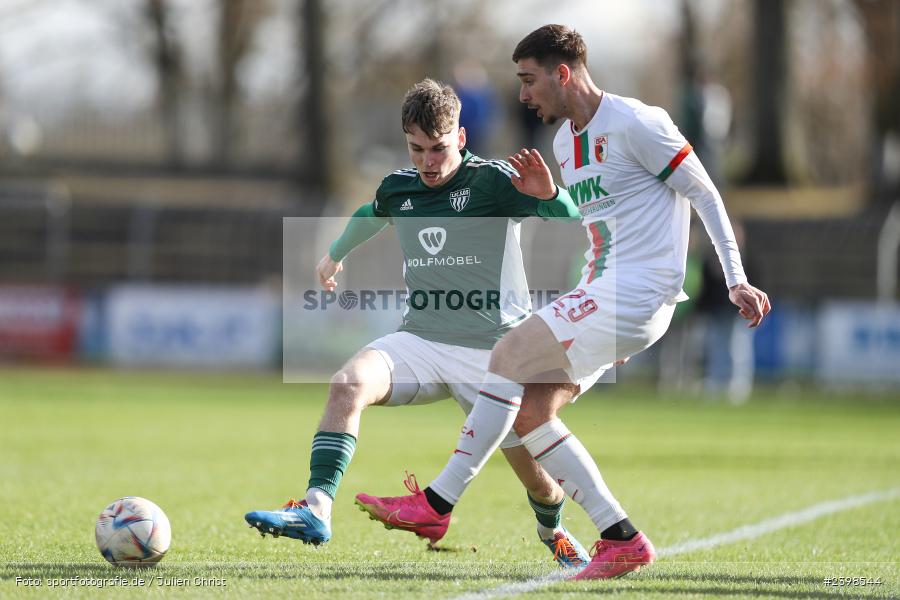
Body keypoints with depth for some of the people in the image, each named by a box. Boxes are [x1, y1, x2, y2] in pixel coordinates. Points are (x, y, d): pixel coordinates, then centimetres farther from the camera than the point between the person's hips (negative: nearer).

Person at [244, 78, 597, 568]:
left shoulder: (490, 180, -10)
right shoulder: (398, 188, 6)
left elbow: (570, 225, -19)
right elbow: (369, 215, 32)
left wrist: (548, 194, -41)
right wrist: (336, 254, 49)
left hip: (493, 348, -3)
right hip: (422, 340, 3)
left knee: (540, 479, 1)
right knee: (349, 383, -27)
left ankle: (552, 532, 37)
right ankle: (316, 510, -35)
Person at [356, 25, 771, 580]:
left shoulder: (634, 124, -11)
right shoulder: (565, 142, 16)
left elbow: (704, 194, -8)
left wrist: (736, 280, -11)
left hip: (637, 294, -10)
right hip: (601, 294, 10)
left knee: (509, 354, -17)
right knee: (530, 411, 1)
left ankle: (438, 502, -14)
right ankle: (623, 540, 3)